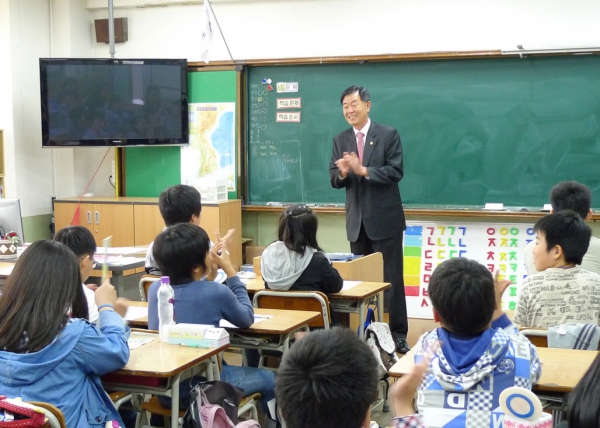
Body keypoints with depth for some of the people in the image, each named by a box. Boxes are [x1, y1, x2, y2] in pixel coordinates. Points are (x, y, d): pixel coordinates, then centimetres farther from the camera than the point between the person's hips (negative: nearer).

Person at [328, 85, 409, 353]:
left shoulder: (388, 135, -5)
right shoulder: (340, 140, 7)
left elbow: (396, 172, -13)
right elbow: (334, 179, 4)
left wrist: (363, 170, -24)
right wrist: (342, 172, -19)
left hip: (385, 218, -4)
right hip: (357, 220, 4)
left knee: (391, 278, 0)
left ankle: (398, 334, 9)